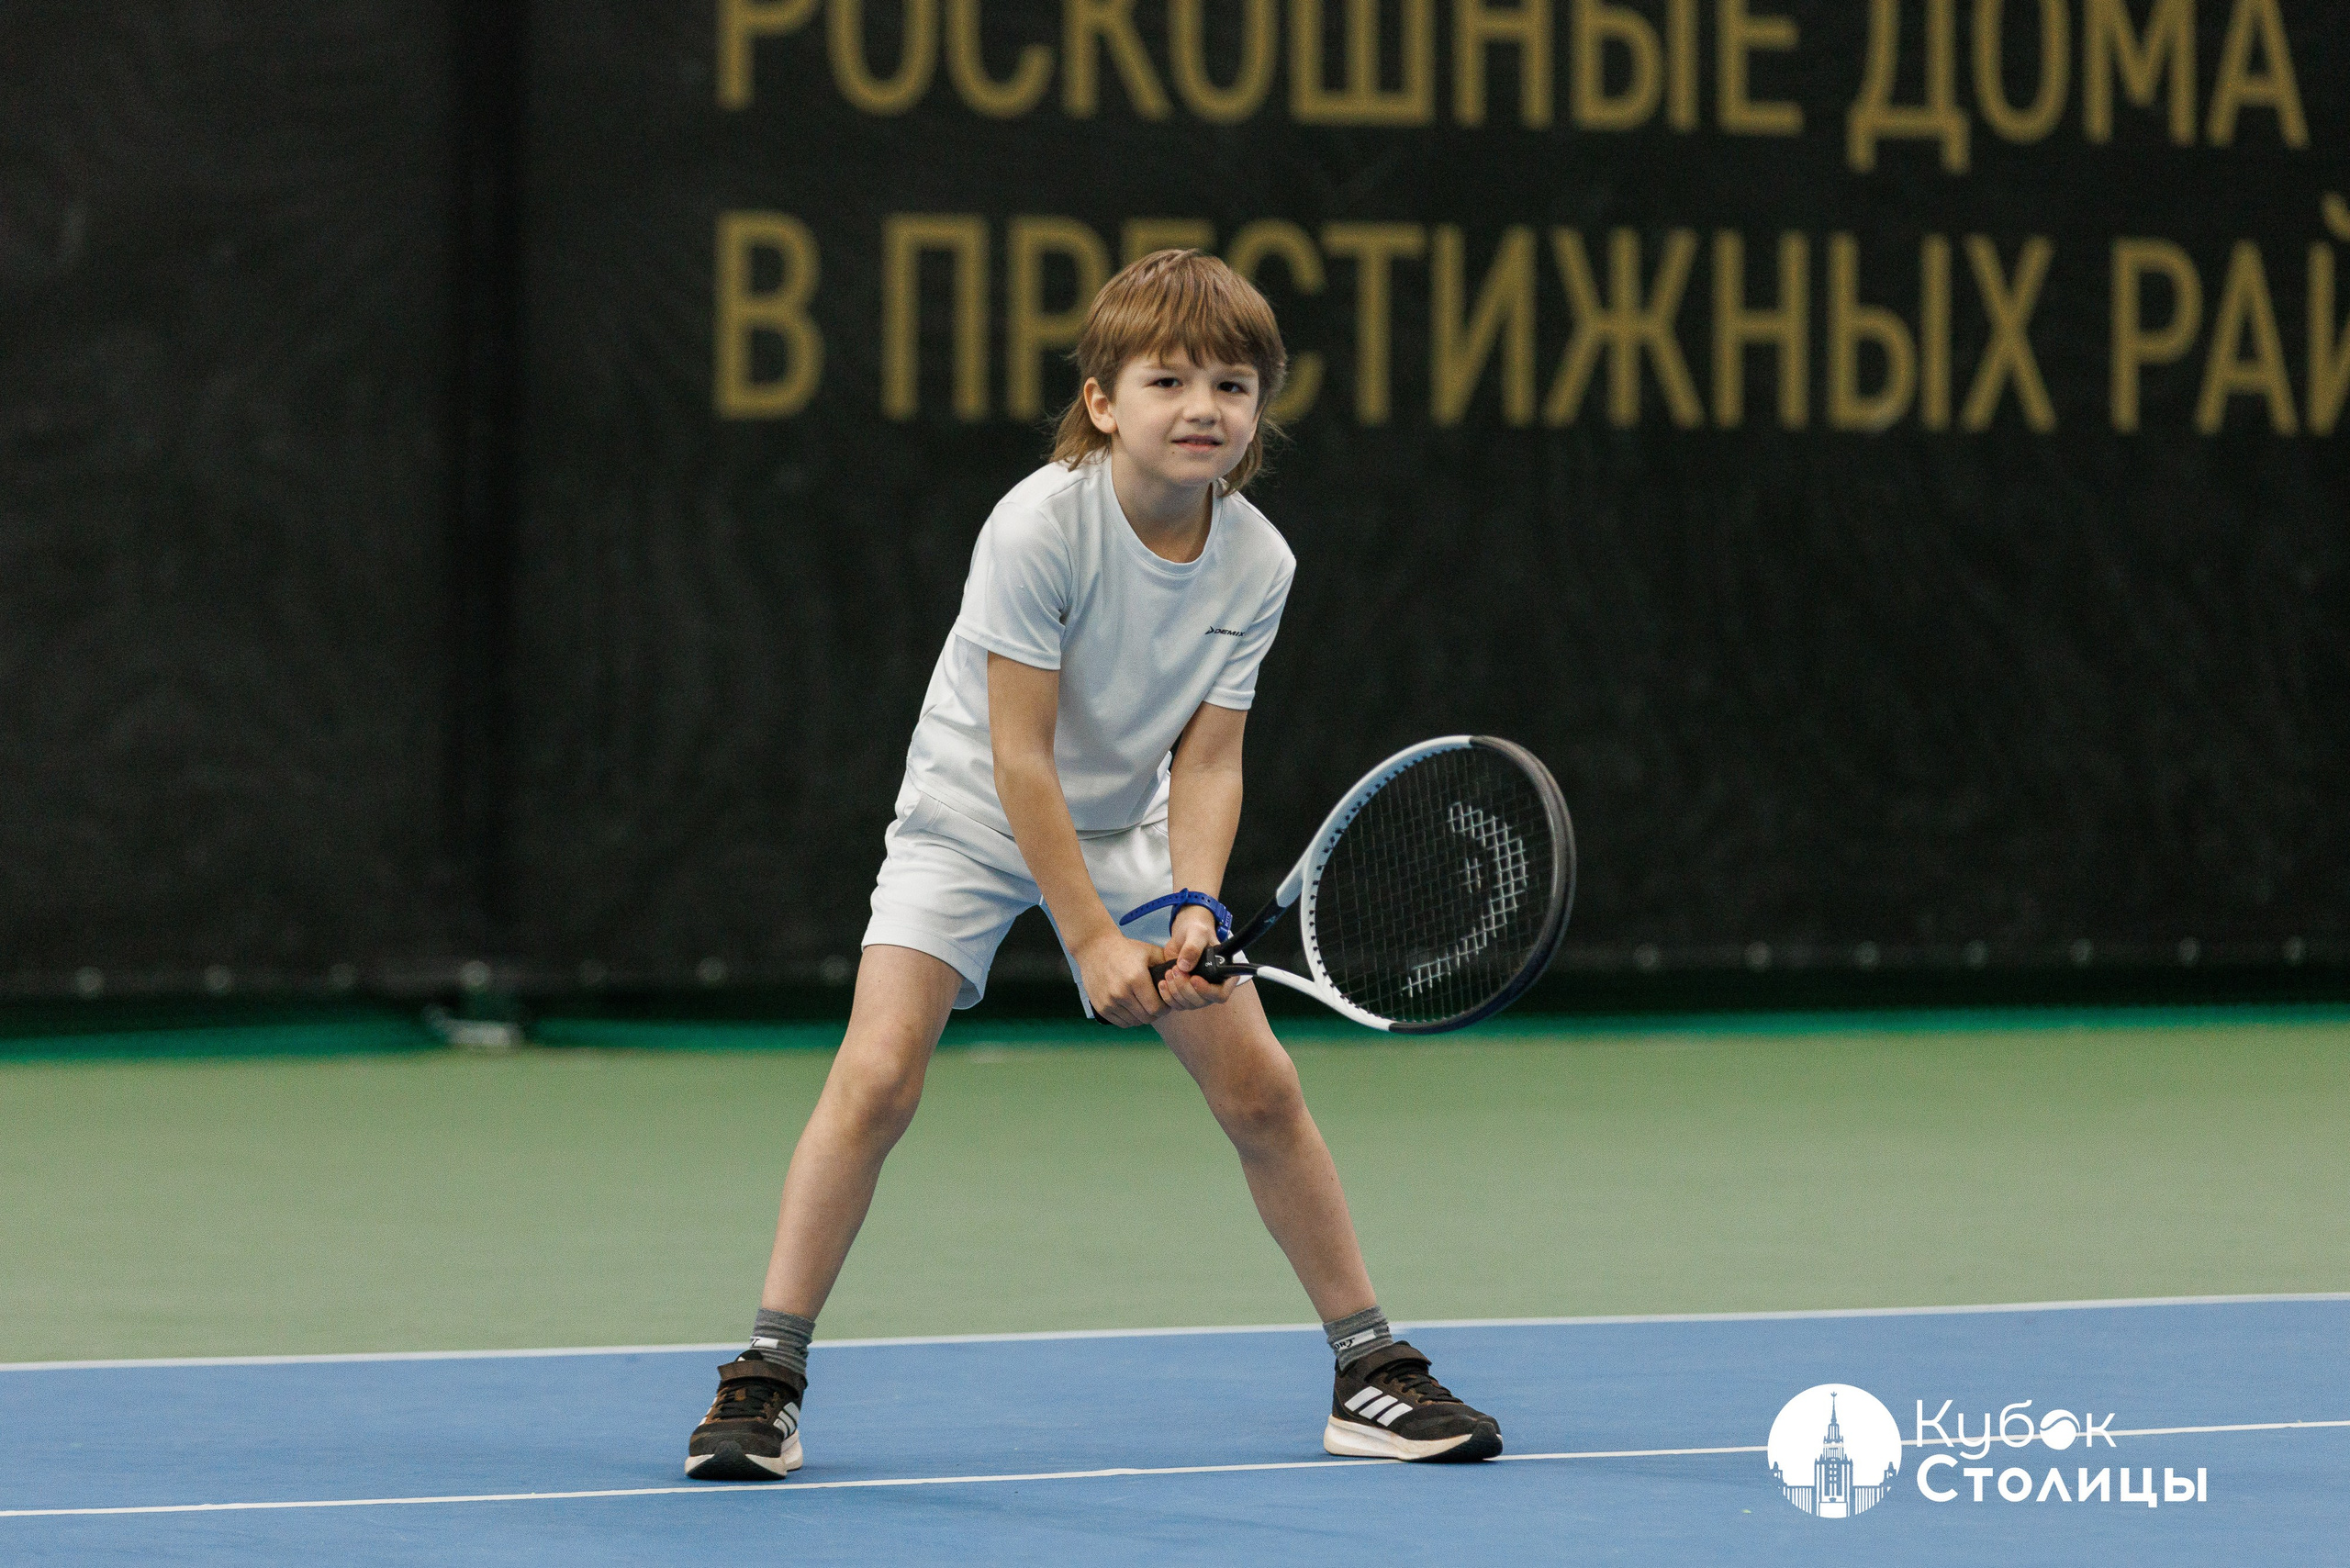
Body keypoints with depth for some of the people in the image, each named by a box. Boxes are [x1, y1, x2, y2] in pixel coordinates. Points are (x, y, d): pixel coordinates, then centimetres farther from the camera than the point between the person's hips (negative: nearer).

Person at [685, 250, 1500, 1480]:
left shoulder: (1257, 563, -12)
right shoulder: (1039, 527, -27)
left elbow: (1205, 758, -9)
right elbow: (1019, 756, -24)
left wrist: (1192, 905, -26)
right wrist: (1090, 936, -25)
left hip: (1128, 828, 4)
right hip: (973, 823, -4)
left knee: (1259, 1086, -1)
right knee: (877, 1075, -20)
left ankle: (1369, 1374, 12)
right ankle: (765, 1380, -13)